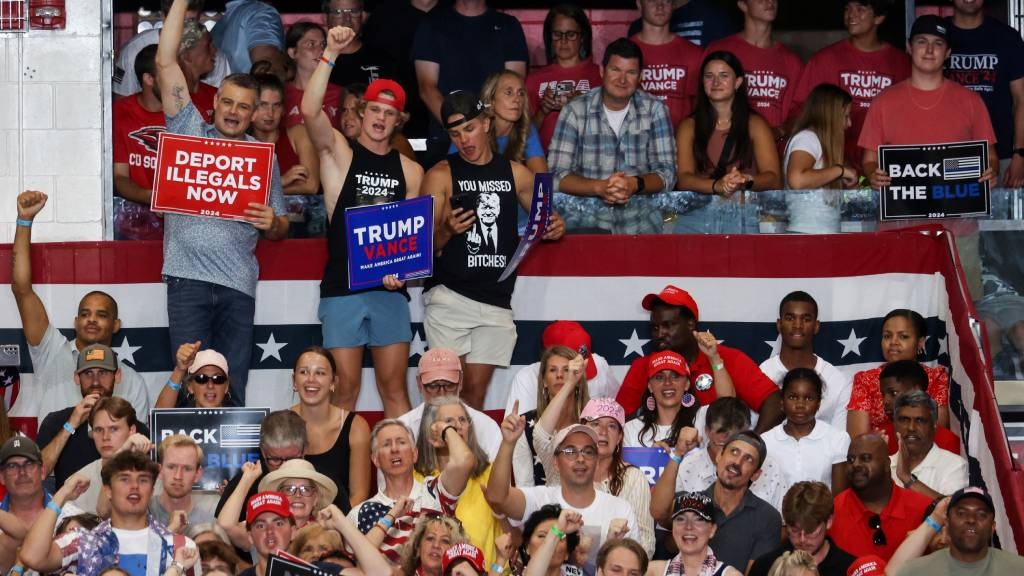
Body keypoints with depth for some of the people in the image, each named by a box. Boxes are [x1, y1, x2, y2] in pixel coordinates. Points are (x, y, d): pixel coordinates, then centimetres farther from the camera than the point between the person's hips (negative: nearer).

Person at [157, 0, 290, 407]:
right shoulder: (190, 131, 10)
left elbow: (280, 228, 18)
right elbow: (165, 62, 4)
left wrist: (271, 224, -6)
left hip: (238, 283, 2)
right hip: (189, 277, -2)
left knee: (232, 391, 2)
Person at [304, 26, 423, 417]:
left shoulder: (409, 171, 11)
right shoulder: (338, 152, 2)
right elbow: (310, 110, -17)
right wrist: (330, 54, -24)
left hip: (390, 289, 2)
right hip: (342, 289, -2)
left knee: (394, 388, 4)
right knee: (346, 388, -1)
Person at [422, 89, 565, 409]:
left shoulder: (516, 173, 13)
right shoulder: (441, 175, 3)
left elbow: (543, 220, 26)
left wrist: (555, 228, 2)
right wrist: (447, 230, -20)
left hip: (496, 302, 3)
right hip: (448, 296, -3)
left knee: (476, 390, 2)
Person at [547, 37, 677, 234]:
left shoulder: (655, 110, 6)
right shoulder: (574, 111, 2)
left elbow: (666, 173, 4)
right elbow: (557, 176, -3)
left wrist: (635, 184, -17)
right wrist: (600, 187, -20)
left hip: (639, 218, 1)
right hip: (586, 214, -1)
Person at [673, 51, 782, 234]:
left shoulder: (755, 124, 15)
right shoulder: (689, 127, 17)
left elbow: (774, 179, 5)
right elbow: (683, 178, 3)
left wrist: (745, 181, -17)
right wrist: (717, 186, -18)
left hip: (744, 217, -1)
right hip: (697, 216, 1)